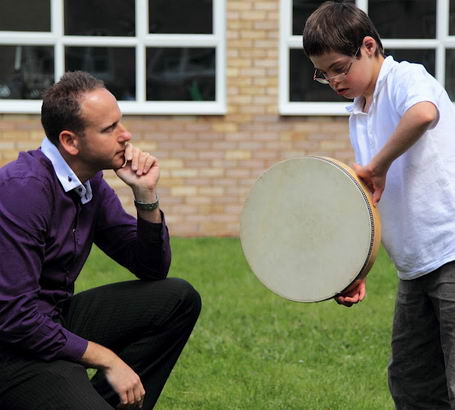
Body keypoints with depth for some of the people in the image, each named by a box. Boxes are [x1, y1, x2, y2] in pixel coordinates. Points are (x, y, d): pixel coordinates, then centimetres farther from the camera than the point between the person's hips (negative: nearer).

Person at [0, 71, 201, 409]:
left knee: (179, 299, 4)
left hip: (56, 321, 10)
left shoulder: (92, 185, 6)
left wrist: (146, 194, -4)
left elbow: (152, 268, 13)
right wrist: (105, 359, -15)